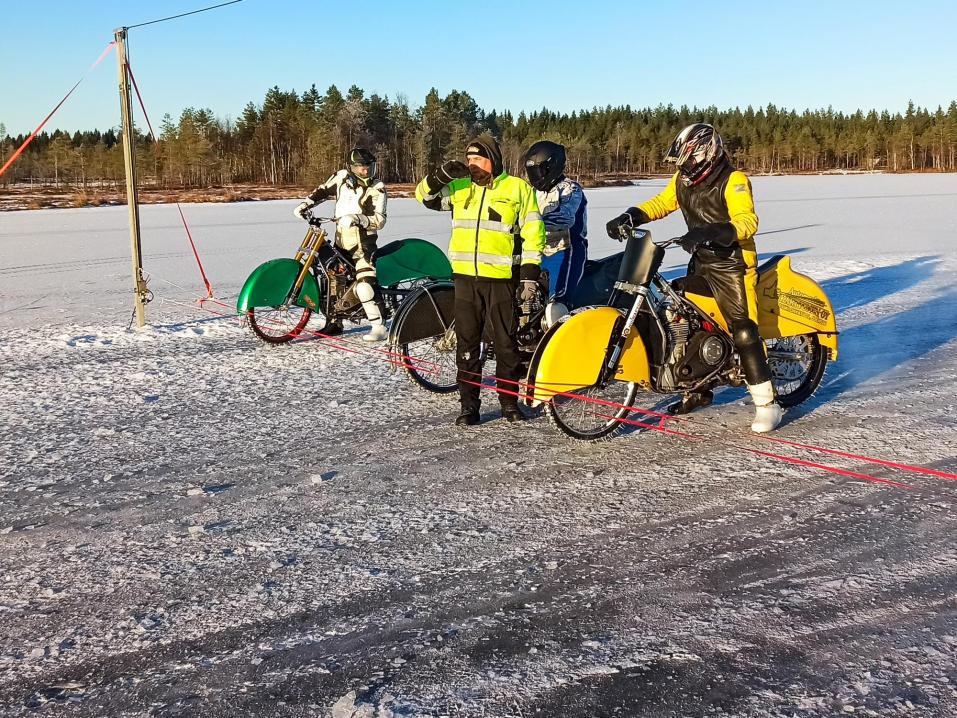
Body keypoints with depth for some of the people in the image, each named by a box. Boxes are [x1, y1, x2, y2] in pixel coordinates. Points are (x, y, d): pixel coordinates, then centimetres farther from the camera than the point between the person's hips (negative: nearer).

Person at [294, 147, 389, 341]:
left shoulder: (377, 188, -9)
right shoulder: (342, 177, 5)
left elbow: (379, 220, -15)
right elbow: (322, 191, 20)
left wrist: (357, 219, -30)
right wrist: (305, 204, 9)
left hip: (363, 240, -6)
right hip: (341, 239, 6)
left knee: (365, 285, -21)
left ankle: (380, 326, -16)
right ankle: (335, 322, 30)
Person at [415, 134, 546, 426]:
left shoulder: (518, 188, 0)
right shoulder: (460, 188, 11)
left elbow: (533, 234, -1)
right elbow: (425, 195, 16)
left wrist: (530, 274, -7)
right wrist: (442, 175, -3)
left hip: (501, 279, -3)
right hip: (465, 278, 3)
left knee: (506, 343, 6)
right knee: (467, 343, 6)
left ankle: (509, 400, 19)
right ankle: (469, 404, 14)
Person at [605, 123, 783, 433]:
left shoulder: (733, 181, -15)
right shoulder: (683, 181, 9)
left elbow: (747, 222, -27)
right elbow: (660, 203, 15)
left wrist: (710, 232, -42)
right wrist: (629, 217, -4)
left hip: (732, 265, -8)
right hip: (701, 264, 8)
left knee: (743, 331, -14)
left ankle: (767, 403, -7)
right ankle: (698, 388, 23)